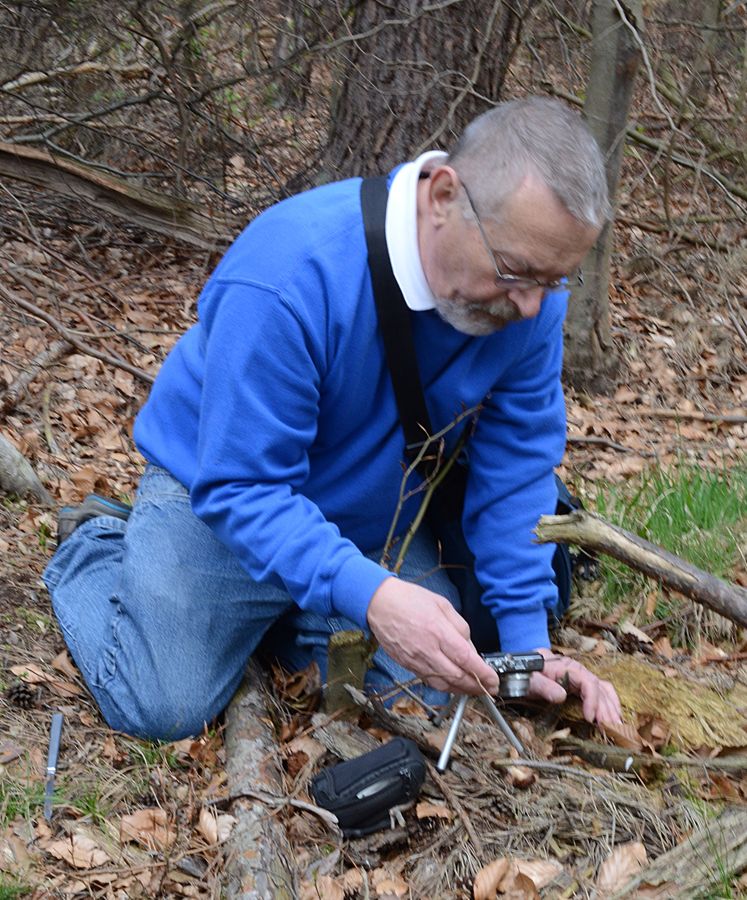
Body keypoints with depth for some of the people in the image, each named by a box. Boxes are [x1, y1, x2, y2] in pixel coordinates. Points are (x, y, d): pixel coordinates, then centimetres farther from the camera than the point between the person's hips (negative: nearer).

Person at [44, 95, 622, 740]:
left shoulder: (529, 292, -19)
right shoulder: (288, 275, -37)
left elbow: (516, 464, -10)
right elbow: (240, 486, -34)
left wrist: (526, 640, -17)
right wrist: (370, 595, -49)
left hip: (378, 521, 5)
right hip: (221, 493, -5)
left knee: (432, 693, -4)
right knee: (164, 706, -15)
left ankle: (270, 617, 20)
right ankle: (96, 552, 16)